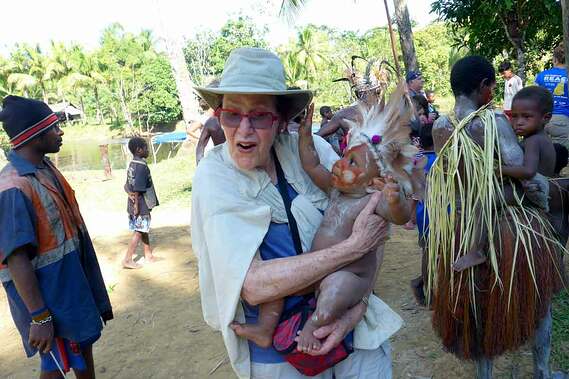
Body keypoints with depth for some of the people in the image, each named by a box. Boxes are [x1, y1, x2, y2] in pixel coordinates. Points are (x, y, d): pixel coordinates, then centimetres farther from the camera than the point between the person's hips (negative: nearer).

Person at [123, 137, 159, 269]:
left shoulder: (132, 164, 10)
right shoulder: (141, 166, -19)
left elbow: (127, 186, 11)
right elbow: (138, 189, -24)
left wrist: (130, 194, -4)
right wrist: (136, 205, -21)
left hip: (135, 205, 9)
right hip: (141, 206, -9)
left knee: (144, 230, 18)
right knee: (139, 232, -1)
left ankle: (148, 255, 29)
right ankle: (127, 260, 4)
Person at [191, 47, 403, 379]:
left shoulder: (311, 149, -11)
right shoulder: (215, 175, -17)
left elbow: (369, 233, -5)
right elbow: (252, 285, -27)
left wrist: (357, 308, -18)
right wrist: (356, 246, -26)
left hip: (349, 325, 2)